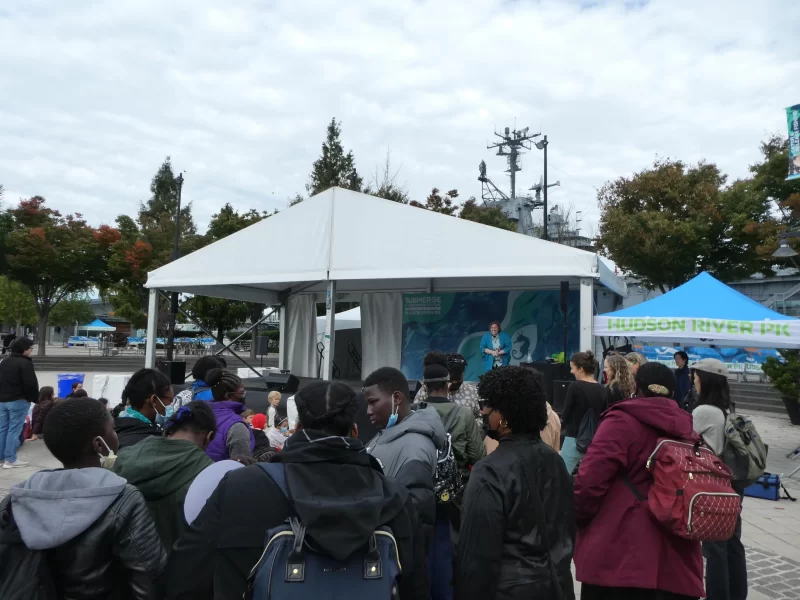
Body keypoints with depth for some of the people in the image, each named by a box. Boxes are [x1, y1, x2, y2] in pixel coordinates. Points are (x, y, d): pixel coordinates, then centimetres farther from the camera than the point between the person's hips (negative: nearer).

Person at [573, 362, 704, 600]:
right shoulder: (689, 432, 10)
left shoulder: (622, 421, -7)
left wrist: (580, 521, 1)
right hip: (677, 565, 5)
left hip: (618, 559, -5)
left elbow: (590, 481, -15)